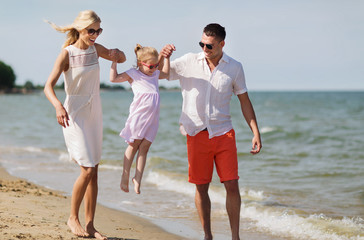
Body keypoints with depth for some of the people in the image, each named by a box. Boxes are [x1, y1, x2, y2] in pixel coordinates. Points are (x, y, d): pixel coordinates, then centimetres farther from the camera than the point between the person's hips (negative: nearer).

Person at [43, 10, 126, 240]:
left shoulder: (96, 48, 4)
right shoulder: (67, 53, -12)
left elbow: (122, 58, 20)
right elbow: (49, 86, -19)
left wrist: (116, 54, -5)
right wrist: (58, 106, -39)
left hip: (94, 113, 6)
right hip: (75, 115, -6)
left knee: (94, 172, 5)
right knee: (88, 170, -12)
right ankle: (73, 218, 8)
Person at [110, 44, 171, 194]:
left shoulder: (155, 74, 19)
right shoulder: (133, 74, 2)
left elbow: (165, 73, 38)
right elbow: (114, 78, -1)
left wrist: (166, 56, 30)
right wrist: (114, 62, -4)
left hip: (152, 119, 5)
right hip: (138, 116, -5)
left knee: (144, 148, 2)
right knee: (134, 145, 2)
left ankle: (138, 178, 4)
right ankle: (125, 176, 12)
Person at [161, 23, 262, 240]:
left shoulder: (235, 68, 1)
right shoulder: (188, 62, 0)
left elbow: (245, 101, 8)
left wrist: (256, 133, 3)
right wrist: (162, 57, -13)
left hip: (224, 133, 0)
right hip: (196, 134, 0)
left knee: (232, 185, -5)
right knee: (201, 187, 3)